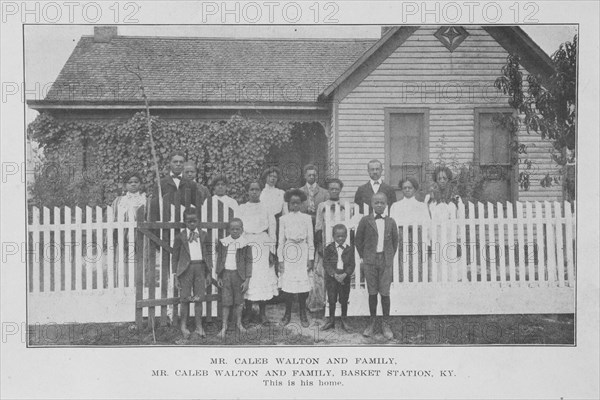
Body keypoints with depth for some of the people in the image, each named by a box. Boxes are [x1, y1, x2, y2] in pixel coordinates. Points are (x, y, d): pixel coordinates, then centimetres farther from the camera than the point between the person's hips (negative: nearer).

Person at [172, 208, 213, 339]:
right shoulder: (180, 237, 1)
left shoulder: (203, 235, 7)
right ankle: (183, 326, 16)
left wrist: (209, 273, 6)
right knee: (185, 299, 2)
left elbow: (209, 253, 10)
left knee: (199, 299, 4)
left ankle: (199, 327, 11)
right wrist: (176, 275, 2)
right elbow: (175, 257, 5)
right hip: (186, 268, -2)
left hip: (200, 267, 2)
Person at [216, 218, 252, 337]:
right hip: (226, 274, 1)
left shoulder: (245, 244, -5)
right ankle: (224, 325, 10)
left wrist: (247, 280, -6)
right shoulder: (223, 243, 2)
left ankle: (238, 323, 27)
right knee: (226, 301, 1)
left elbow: (249, 262, -3)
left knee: (239, 300, 10)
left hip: (239, 274, -1)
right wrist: (218, 277, 6)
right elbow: (219, 259, 8)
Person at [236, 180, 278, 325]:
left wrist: (272, 251, 2)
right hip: (246, 245, 0)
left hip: (263, 245, 0)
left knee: (263, 278, -4)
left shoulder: (266, 209, 10)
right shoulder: (241, 208, 10)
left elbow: (272, 231, 9)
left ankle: (262, 313, 2)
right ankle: (248, 311, 5)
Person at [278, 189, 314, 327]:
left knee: (303, 282, -4)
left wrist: (311, 258, 3)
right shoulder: (283, 219, 7)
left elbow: (310, 239, 7)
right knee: (287, 283, -4)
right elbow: (281, 240, 8)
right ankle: (288, 313, 9)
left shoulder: (307, 218, 7)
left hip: (303, 252, 0)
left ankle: (303, 314, 7)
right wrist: (280, 259, 3)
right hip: (289, 252, 0)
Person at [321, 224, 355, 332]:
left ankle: (344, 320, 20)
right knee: (331, 299, 6)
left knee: (344, 300, 7)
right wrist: (334, 274, -18)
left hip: (345, 277, 0)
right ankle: (331, 320, 19)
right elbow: (326, 263, -6)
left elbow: (351, 264, -2)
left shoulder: (350, 249, 1)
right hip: (331, 277, 0)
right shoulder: (329, 248, -2)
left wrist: (345, 274, -18)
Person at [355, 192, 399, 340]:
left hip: (386, 260, 0)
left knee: (385, 293, 0)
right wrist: (362, 256, 7)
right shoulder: (365, 221, 1)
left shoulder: (390, 222, 6)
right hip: (370, 260, 0)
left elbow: (395, 241, 16)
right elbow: (358, 240, 8)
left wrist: (390, 256, 11)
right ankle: (372, 322, 17)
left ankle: (385, 324, 9)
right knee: (372, 292, 5)